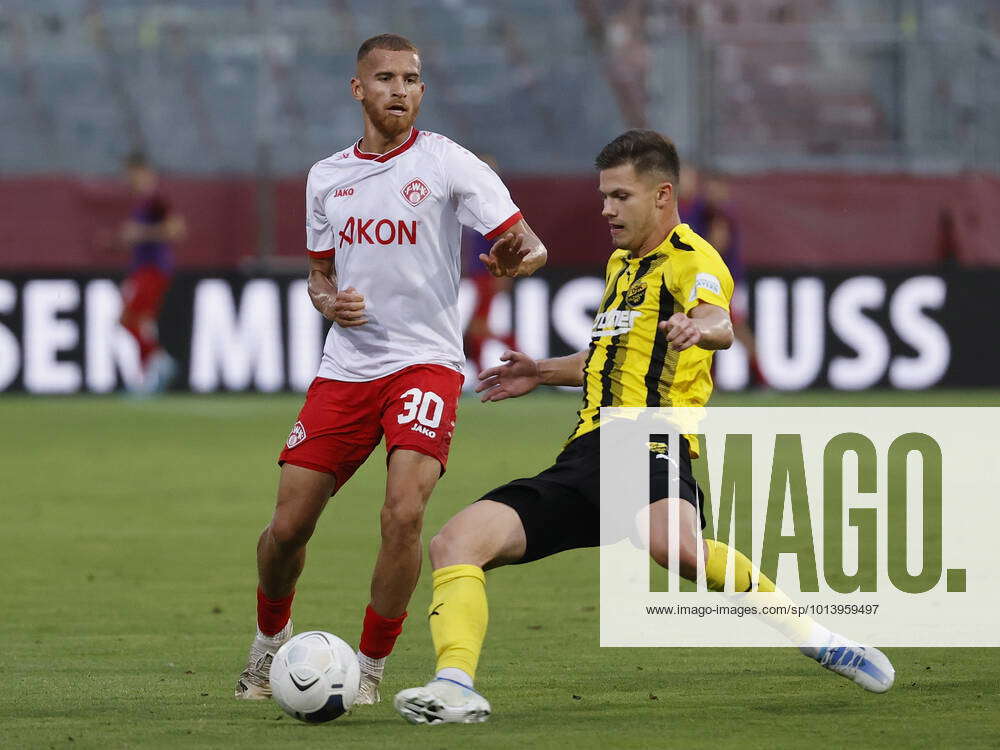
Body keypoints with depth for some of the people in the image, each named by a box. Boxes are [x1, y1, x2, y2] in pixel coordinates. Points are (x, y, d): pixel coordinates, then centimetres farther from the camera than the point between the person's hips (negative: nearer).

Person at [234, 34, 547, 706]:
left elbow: (528, 243, -7)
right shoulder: (327, 178, 10)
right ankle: (270, 640, 33)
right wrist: (329, 301, -1)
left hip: (426, 361, -4)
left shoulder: (446, 163, -4)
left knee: (403, 514, -23)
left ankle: (370, 669, -5)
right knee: (288, 527, 2)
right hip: (346, 366, 4)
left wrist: (518, 259, -32)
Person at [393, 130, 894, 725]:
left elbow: (720, 325, -27)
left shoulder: (690, 260, -2)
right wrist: (543, 374, 46)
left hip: (648, 451, -8)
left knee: (677, 544, -41)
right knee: (456, 542, -12)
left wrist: (702, 324, -50)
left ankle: (816, 637, -22)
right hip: (583, 460, 9)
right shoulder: (623, 263, 26)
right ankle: (456, 688, -25)